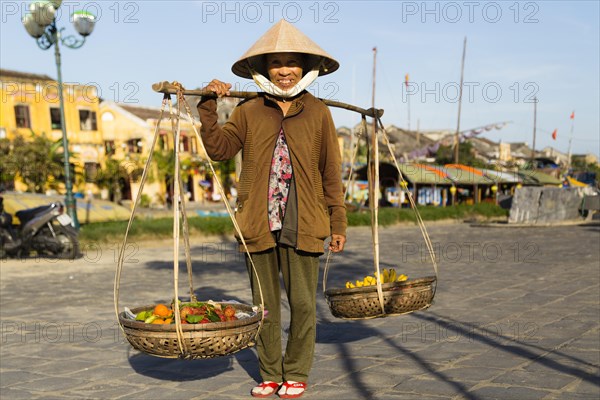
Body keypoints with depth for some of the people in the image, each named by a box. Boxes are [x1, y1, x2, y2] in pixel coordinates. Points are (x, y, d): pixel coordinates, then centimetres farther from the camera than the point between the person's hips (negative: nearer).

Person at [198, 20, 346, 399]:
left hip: (303, 225, -1)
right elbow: (218, 148, 1)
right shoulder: (249, 112, 7)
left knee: (302, 302, 3)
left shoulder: (318, 112, 4)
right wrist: (209, 105, -6)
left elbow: (332, 172, 5)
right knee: (264, 303, 9)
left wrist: (338, 222, 3)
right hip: (259, 224, 1)